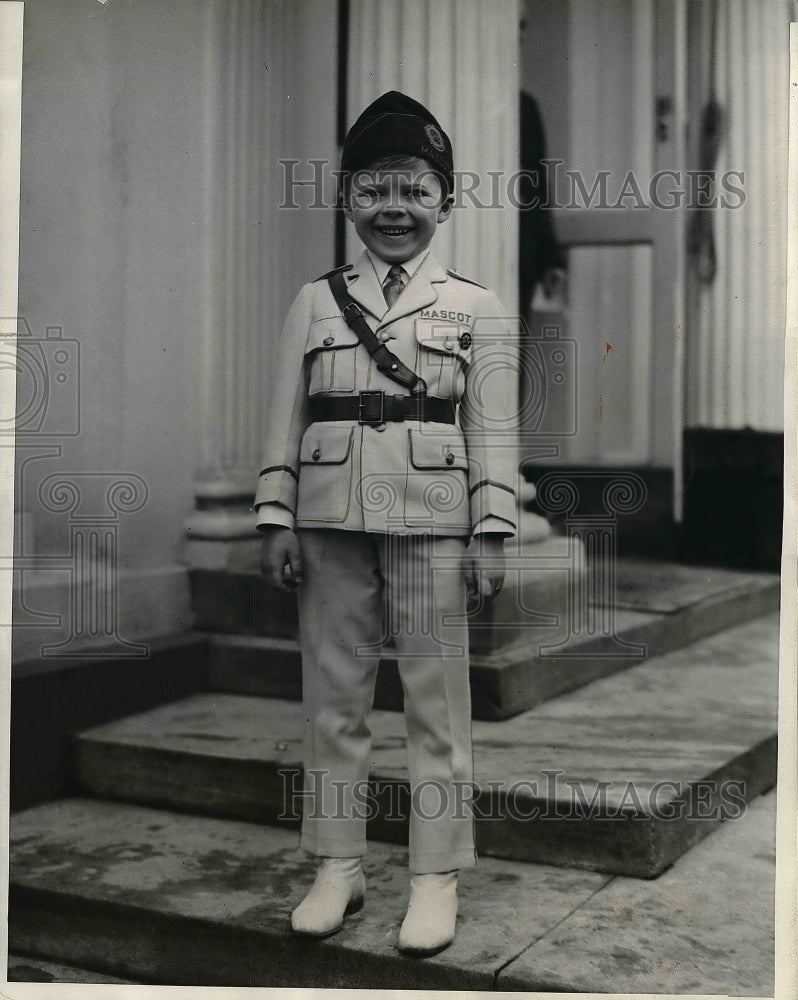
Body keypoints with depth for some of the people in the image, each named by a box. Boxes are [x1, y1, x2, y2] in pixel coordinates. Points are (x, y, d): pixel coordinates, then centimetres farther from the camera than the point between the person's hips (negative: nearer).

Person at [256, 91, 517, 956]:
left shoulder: (474, 307, 7)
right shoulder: (315, 301, 12)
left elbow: (492, 431, 2)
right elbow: (285, 419, 9)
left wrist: (491, 536, -5)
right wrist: (277, 520, 1)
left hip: (431, 524, -2)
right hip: (331, 521, 2)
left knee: (437, 700, 1)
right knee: (333, 695, 7)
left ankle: (436, 874, 11)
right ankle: (338, 865, 19)